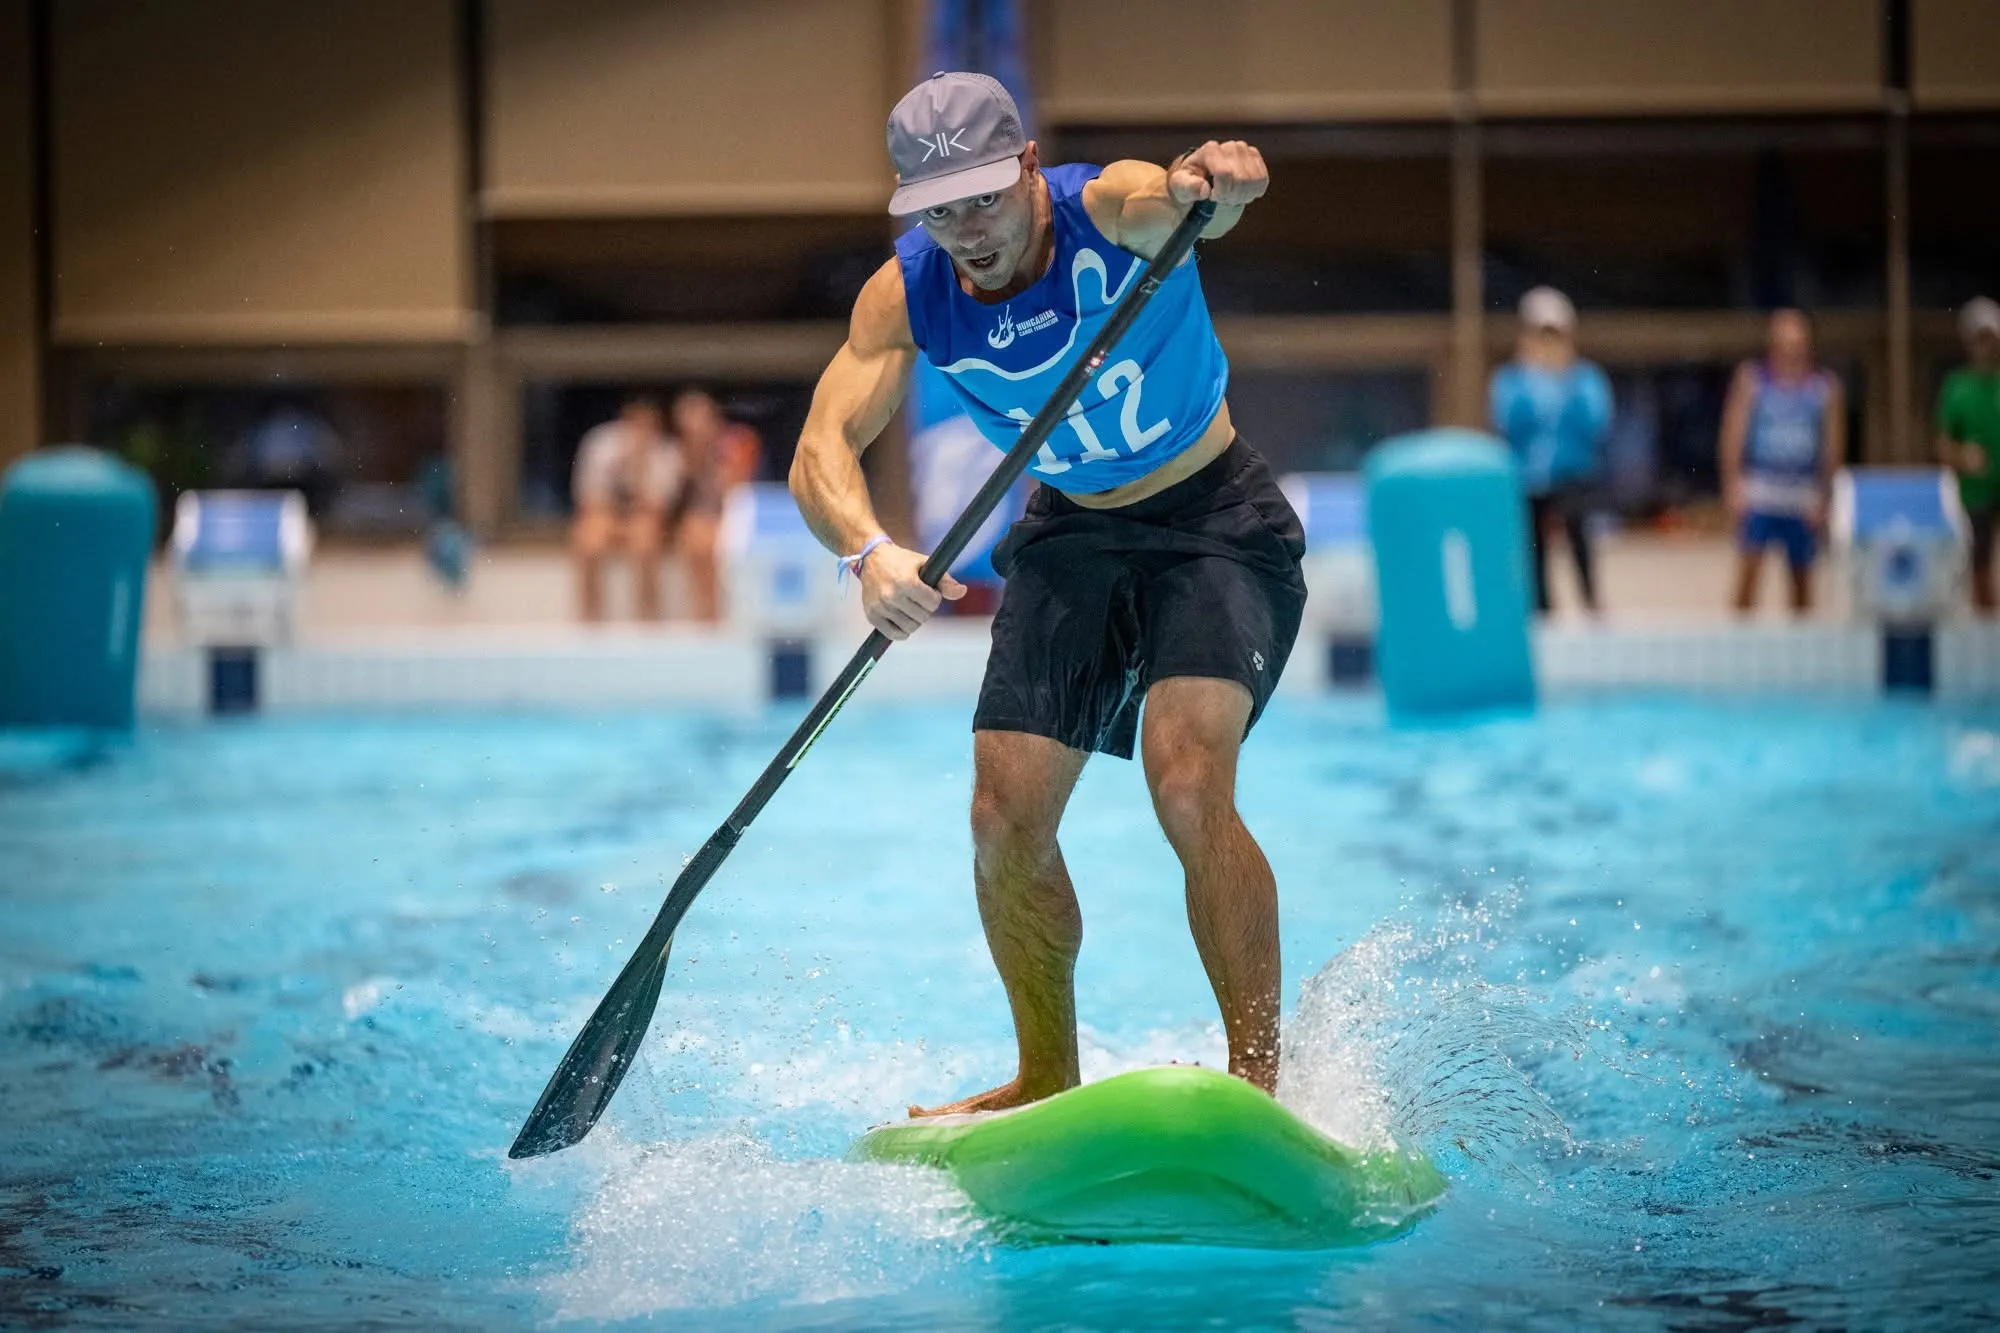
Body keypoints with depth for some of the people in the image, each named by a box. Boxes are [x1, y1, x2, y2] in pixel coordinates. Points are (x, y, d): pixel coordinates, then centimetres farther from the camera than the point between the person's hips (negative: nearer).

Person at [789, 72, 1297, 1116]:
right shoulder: (907, 295, -14)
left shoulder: (1109, 213, -25)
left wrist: (1214, 181, -74)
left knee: (1187, 785, -25)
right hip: (1071, 538, 5)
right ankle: (1048, 1082, 18)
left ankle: (1259, 1078, -19)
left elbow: (1182, 194, -49)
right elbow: (822, 452, -25)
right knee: (1006, 816, -3)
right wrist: (869, 550, -46)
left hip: (1218, 525, -5)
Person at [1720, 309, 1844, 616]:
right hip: (1758, 492, -2)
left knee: (1802, 575, 7)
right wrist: (1732, 484, -7)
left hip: (1803, 495, 2)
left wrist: (1823, 495, 1)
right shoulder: (1752, 378, 3)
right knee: (1748, 567, -13)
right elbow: (1733, 432, 1)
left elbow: (1834, 443, 6)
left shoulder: (1825, 386, 6)